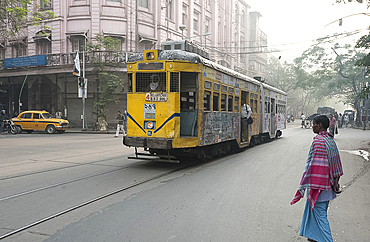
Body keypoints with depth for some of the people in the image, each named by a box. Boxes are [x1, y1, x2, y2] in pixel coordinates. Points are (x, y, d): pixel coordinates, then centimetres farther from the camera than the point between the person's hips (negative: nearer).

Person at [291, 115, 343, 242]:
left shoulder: (318, 141, -21)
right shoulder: (330, 140, 7)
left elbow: (312, 165, -22)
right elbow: (335, 162, 14)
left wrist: (303, 186, -16)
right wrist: (334, 181, 22)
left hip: (318, 184, -9)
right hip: (327, 183, 9)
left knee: (320, 213, 1)